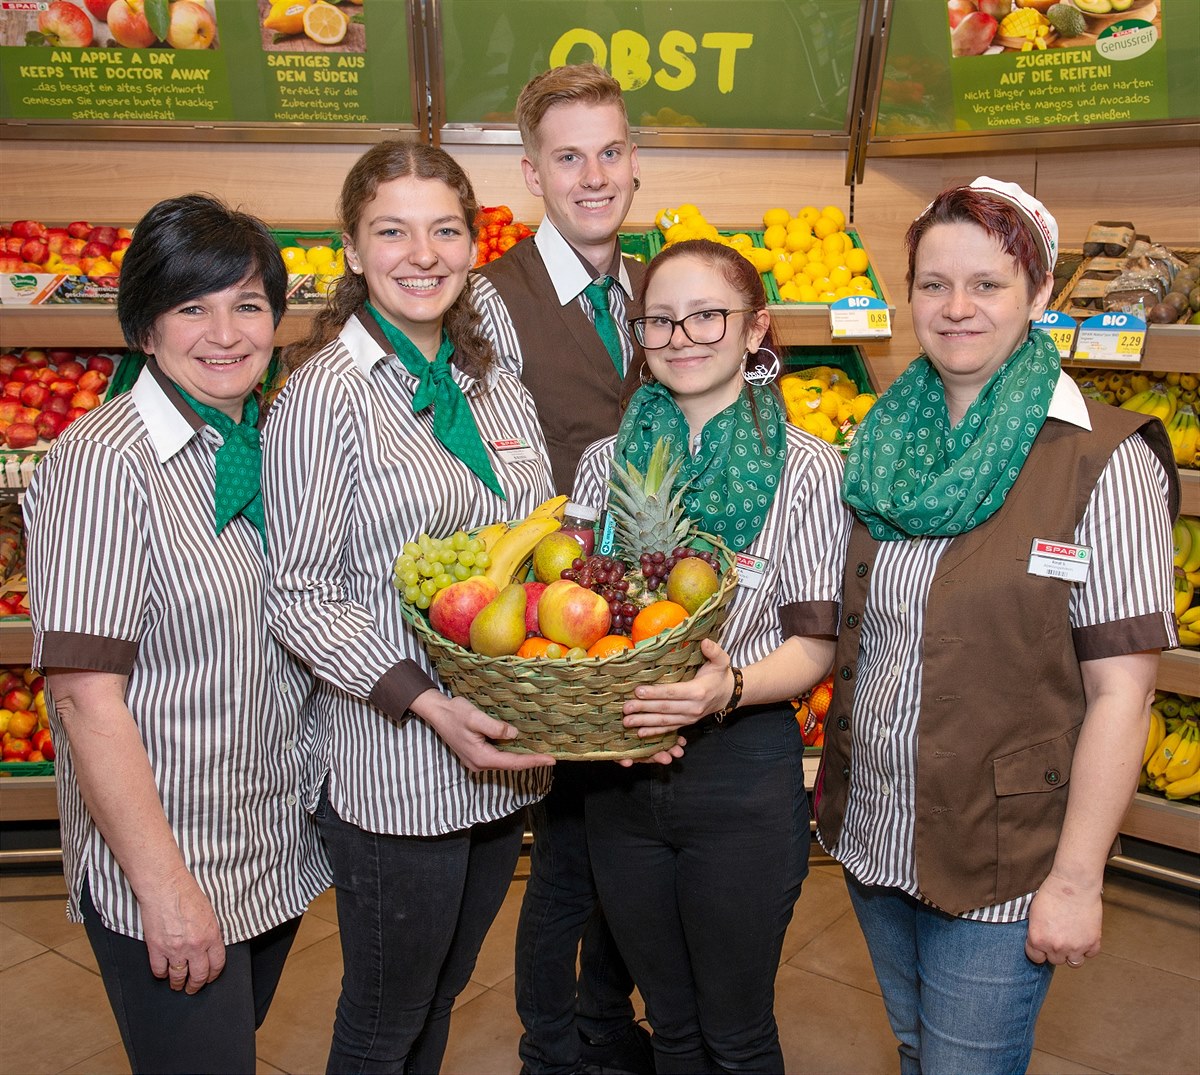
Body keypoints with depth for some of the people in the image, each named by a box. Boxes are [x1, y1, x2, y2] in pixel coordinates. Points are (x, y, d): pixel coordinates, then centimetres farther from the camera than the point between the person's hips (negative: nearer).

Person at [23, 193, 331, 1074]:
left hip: (279, 850, 7)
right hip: (161, 874, -7)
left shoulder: (269, 441, 3)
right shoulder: (106, 463, -20)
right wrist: (165, 885, -20)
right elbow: (86, 696, -21)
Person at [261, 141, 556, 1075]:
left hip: (505, 754, 6)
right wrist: (430, 704, -24)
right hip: (392, 768, -6)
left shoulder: (499, 391, 6)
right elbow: (300, 597, -15)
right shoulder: (326, 394, -13)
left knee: (441, 997, 25)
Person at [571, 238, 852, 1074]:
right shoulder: (606, 462, 3)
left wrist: (731, 687, -28)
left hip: (744, 771, -3)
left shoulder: (804, 467, -8)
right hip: (623, 775, 4)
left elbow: (815, 644, -9)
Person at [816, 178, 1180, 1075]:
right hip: (873, 835, 5)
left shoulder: (1104, 461, -14)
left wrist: (1076, 879, -17)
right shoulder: (886, 445, 3)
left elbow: (1120, 688, -16)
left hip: (1000, 864, -5)